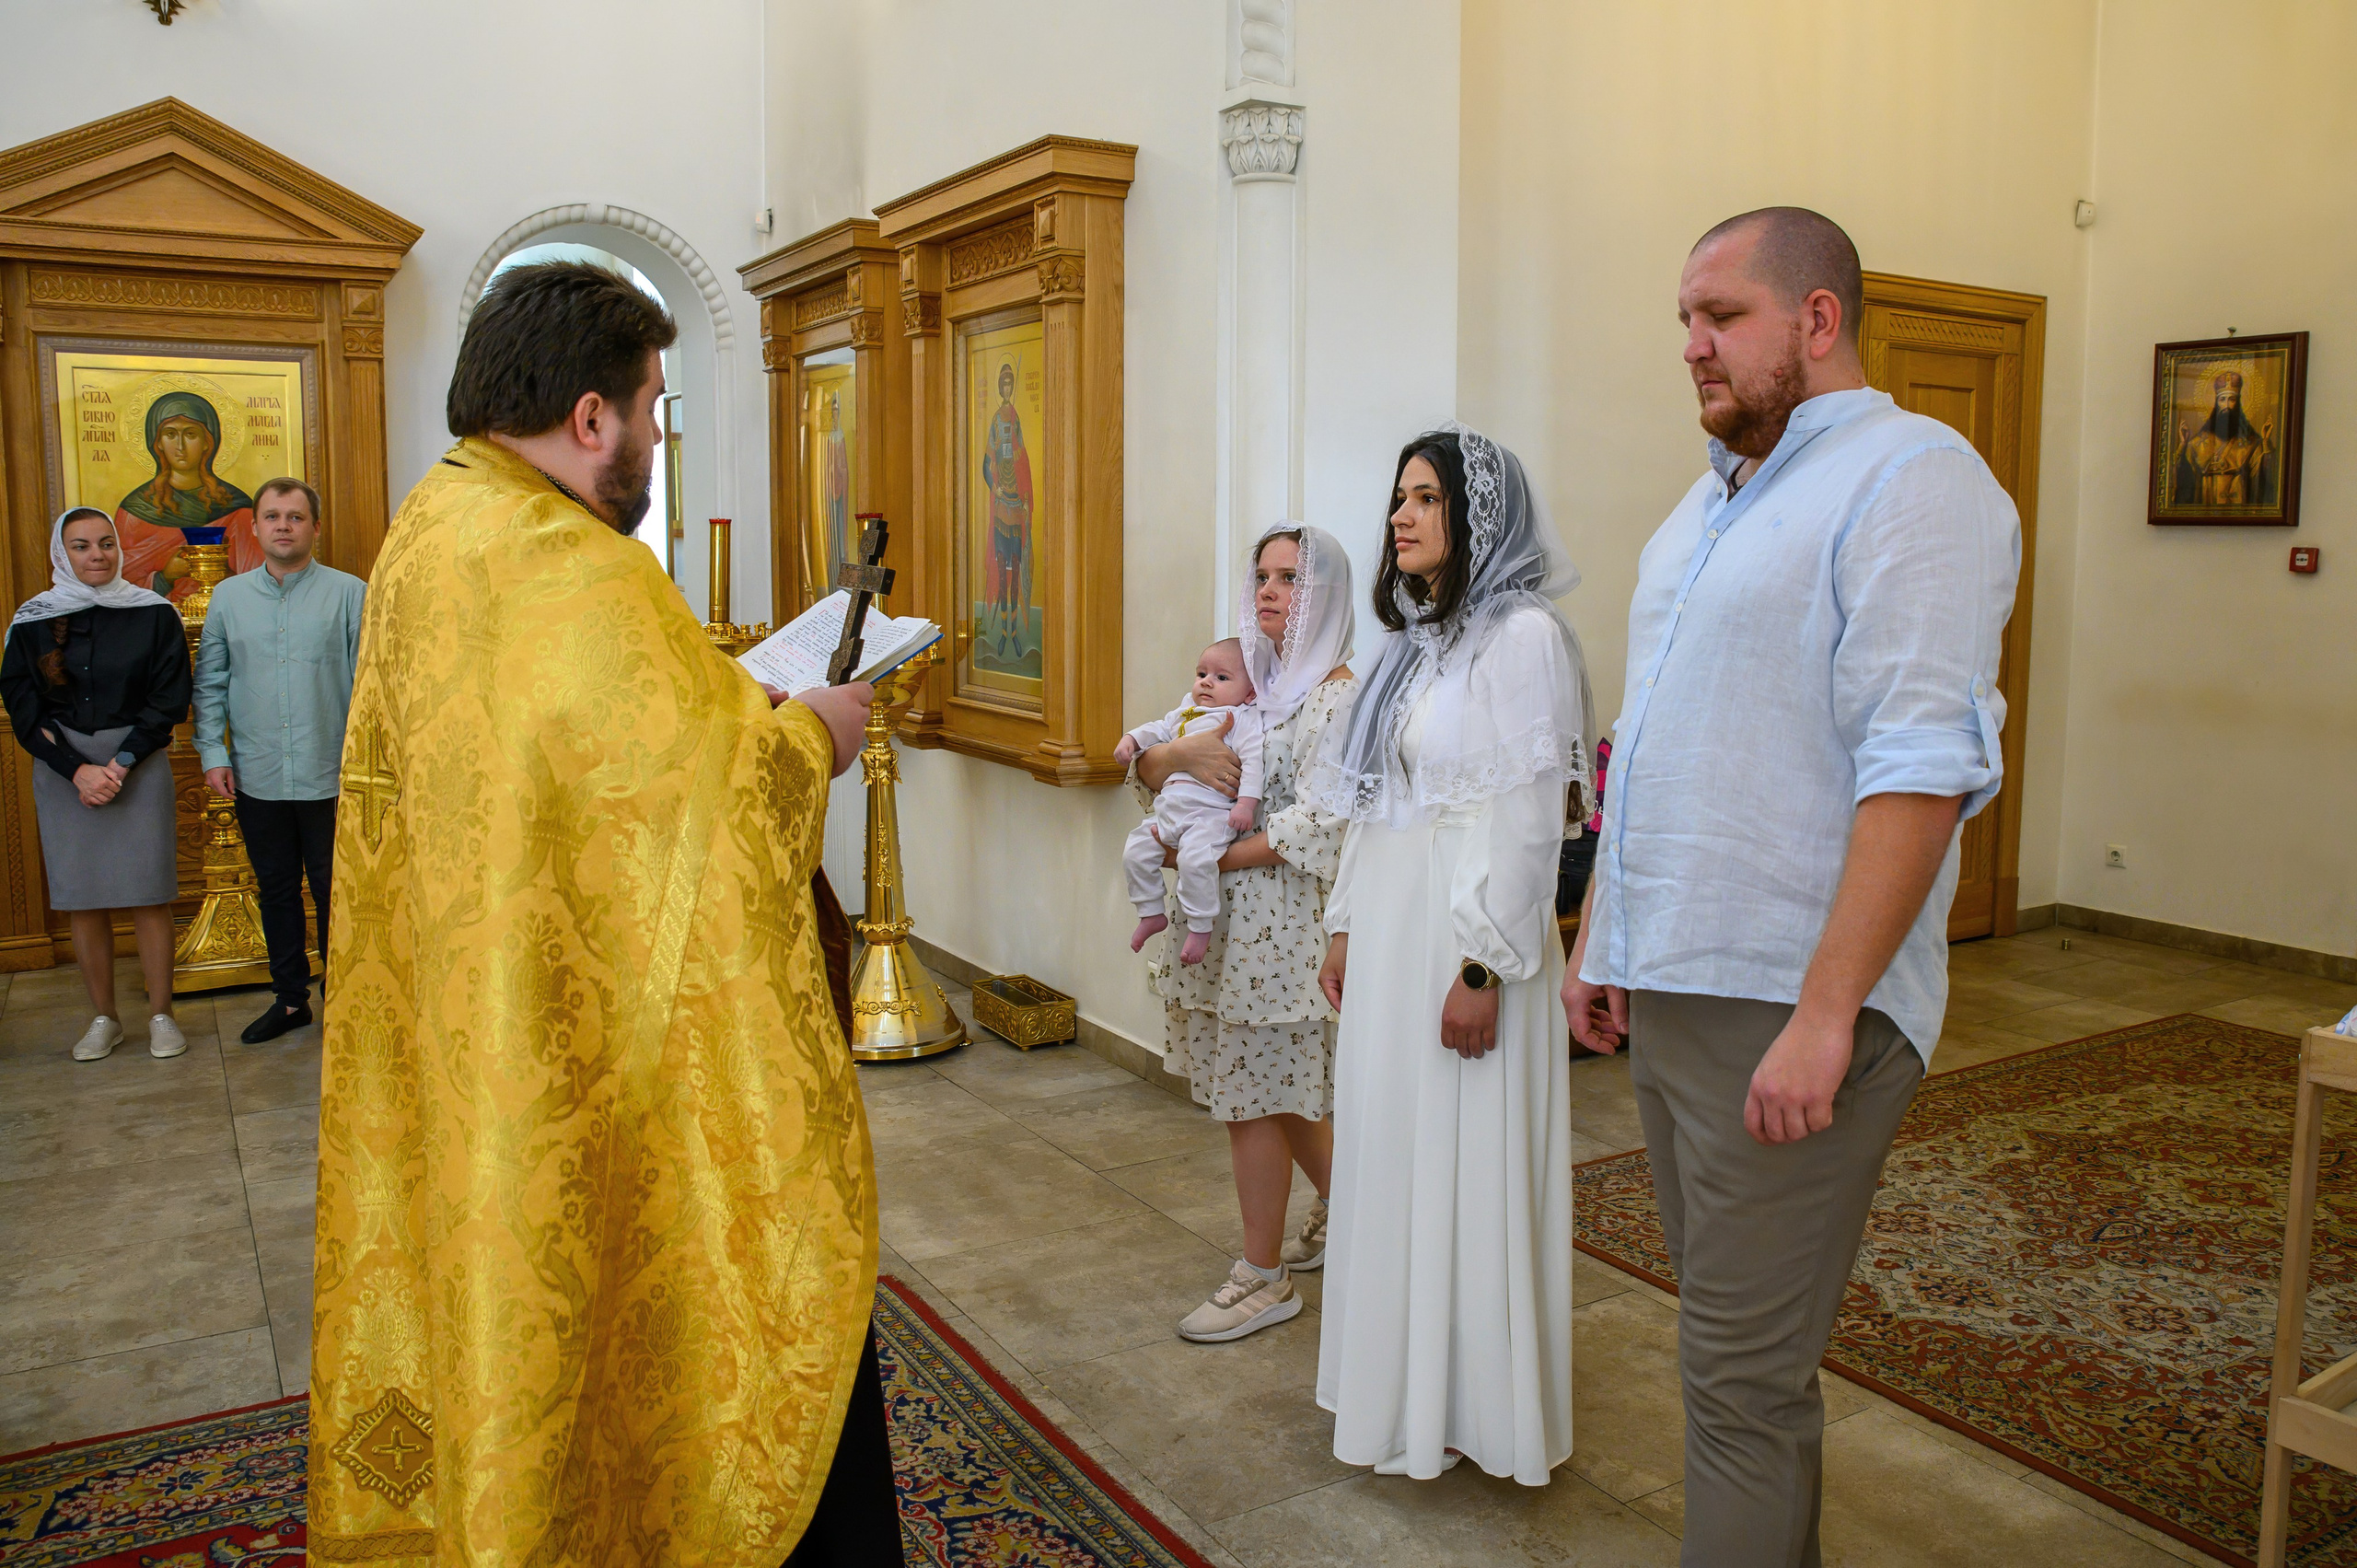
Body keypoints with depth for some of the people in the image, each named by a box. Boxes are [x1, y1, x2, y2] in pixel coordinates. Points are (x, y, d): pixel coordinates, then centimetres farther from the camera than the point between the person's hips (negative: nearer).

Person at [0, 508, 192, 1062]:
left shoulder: (154, 614, 0)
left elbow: (170, 699, -2)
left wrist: (121, 764, -11)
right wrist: (77, 770, -10)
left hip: (139, 765, -2)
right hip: (64, 773, 2)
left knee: (148, 895, -1)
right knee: (81, 899, 4)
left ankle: (161, 1015, 9)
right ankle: (104, 1019, 16)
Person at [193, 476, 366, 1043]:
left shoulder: (349, 593, -2)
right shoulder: (229, 596, 8)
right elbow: (210, 682, 12)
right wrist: (213, 752, 3)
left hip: (329, 777, -3)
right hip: (256, 778, 3)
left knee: (335, 892, 5)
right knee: (276, 890, 14)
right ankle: (290, 998, 26)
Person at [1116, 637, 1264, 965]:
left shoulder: (1244, 718, -1)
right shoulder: (1185, 712, 23)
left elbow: (1253, 759, -11)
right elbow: (1158, 729, 31)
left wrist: (1247, 802, -22)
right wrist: (1131, 740, 11)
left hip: (1211, 811, -8)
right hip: (1168, 809, 8)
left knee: (1195, 857, -31)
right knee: (1135, 851, 3)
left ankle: (1200, 927, -14)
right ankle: (1152, 914, 19)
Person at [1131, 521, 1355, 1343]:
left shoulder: (1338, 695, -11)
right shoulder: (1248, 682, 12)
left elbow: (1322, 828, -20)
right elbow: (1145, 768, 9)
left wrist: (1211, 856, -16)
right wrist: (1180, 752, -14)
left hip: (1282, 921, -7)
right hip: (1229, 915, 7)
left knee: (1252, 1093, -1)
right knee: (1280, 1089, 17)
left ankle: (1264, 1277, 13)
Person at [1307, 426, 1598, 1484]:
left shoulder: (1524, 637, -13)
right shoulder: (1417, 639, 14)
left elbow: (1528, 819, -18)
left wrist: (1483, 969, -20)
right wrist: (1346, 928, 15)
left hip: (1466, 936, -8)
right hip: (1389, 937, 9)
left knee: (1465, 1165, 1)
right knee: (1390, 1151, 15)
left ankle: (1473, 1405, 18)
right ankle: (1399, 1390, 31)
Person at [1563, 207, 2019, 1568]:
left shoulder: (1912, 477, -10)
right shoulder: (1708, 506, 17)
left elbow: (1923, 769, -20)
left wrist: (1824, 1013, -24)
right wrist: (1597, 940, 19)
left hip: (1786, 1007, -8)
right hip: (1664, 993, 8)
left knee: (1743, 1376, -1)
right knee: (1739, 1339, 18)